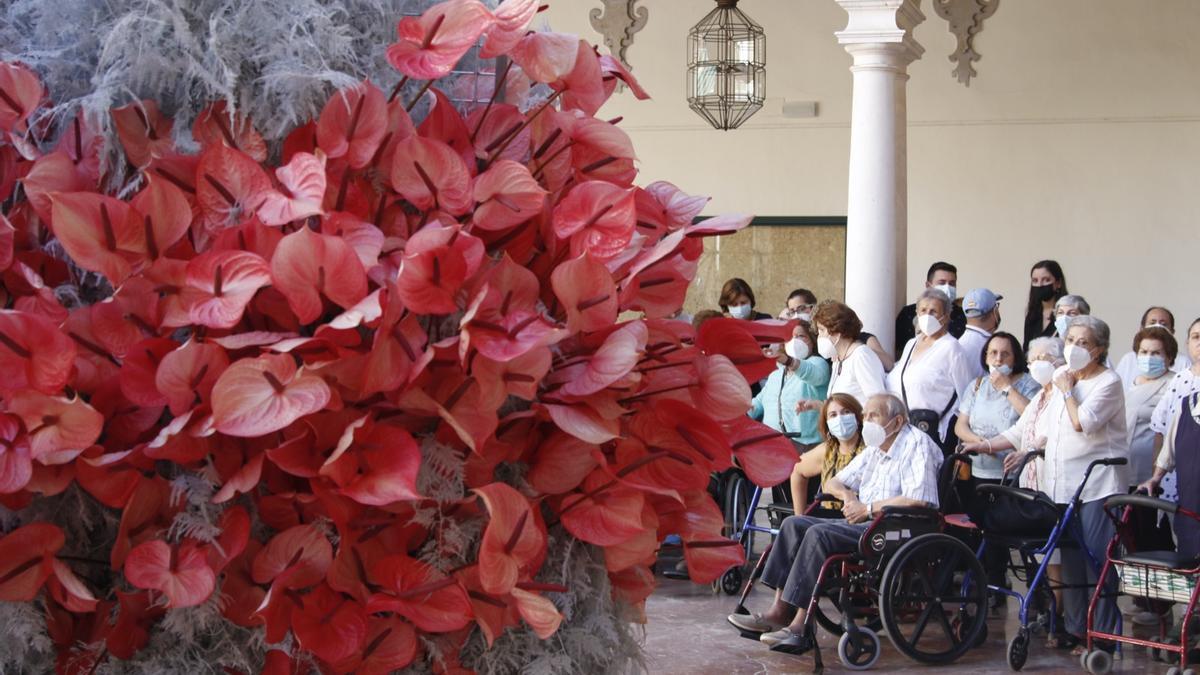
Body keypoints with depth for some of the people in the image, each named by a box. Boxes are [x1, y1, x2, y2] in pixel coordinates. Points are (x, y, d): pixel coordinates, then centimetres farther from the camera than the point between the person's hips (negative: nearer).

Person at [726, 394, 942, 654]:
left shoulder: (918, 444, -7)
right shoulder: (873, 450, 23)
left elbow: (919, 500, -22)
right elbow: (832, 483, 30)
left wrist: (868, 508, -15)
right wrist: (847, 495, 5)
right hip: (865, 522, 10)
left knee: (819, 534, -27)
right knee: (794, 524, -5)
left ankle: (801, 628, -28)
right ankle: (779, 612, -13)